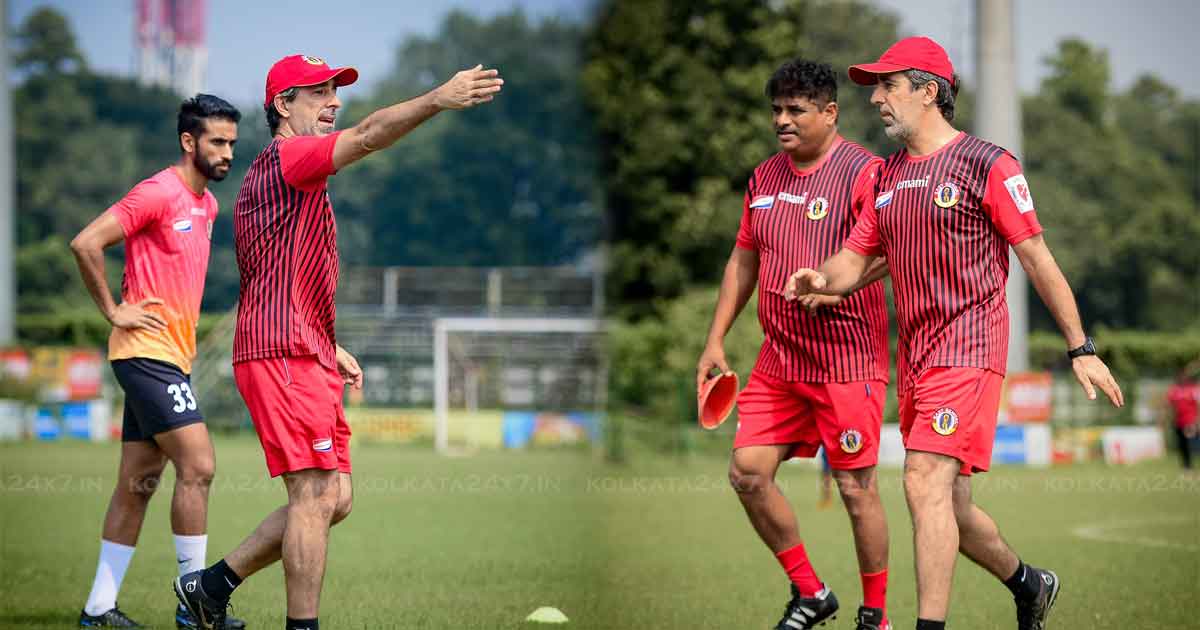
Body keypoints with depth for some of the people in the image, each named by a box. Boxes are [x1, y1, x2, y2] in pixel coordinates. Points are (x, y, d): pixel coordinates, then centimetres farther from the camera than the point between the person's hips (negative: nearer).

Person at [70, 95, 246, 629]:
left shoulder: (208, 205, 15)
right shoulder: (157, 194, -13)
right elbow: (85, 244, -18)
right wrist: (113, 311, -13)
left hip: (172, 357, 9)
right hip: (148, 351, -9)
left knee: (138, 483, 8)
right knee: (198, 466, -12)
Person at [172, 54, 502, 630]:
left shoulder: (275, 176, 24)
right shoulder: (285, 158, -7)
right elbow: (366, 138, -26)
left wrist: (328, 348, 22)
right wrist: (437, 100, -38)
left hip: (306, 359, 10)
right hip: (284, 355, -10)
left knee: (333, 499, 10)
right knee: (316, 496, -12)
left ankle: (213, 584, 15)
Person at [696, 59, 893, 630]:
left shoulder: (863, 172, -9)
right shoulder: (765, 178, 13)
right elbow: (743, 261, 21)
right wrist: (716, 341, 17)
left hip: (848, 362, -7)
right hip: (778, 359, 7)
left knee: (856, 487, -3)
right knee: (748, 471, 0)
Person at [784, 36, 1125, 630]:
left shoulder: (987, 164, -6)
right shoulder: (889, 175, 15)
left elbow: (1037, 258, -6)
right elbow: (855, 258, 13)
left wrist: (1081, 348, -7)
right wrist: (822, 278, -12)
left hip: (968, 348, -8)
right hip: (914, 357, 8)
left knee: (926, 485, -20)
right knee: (948, 505, 13)